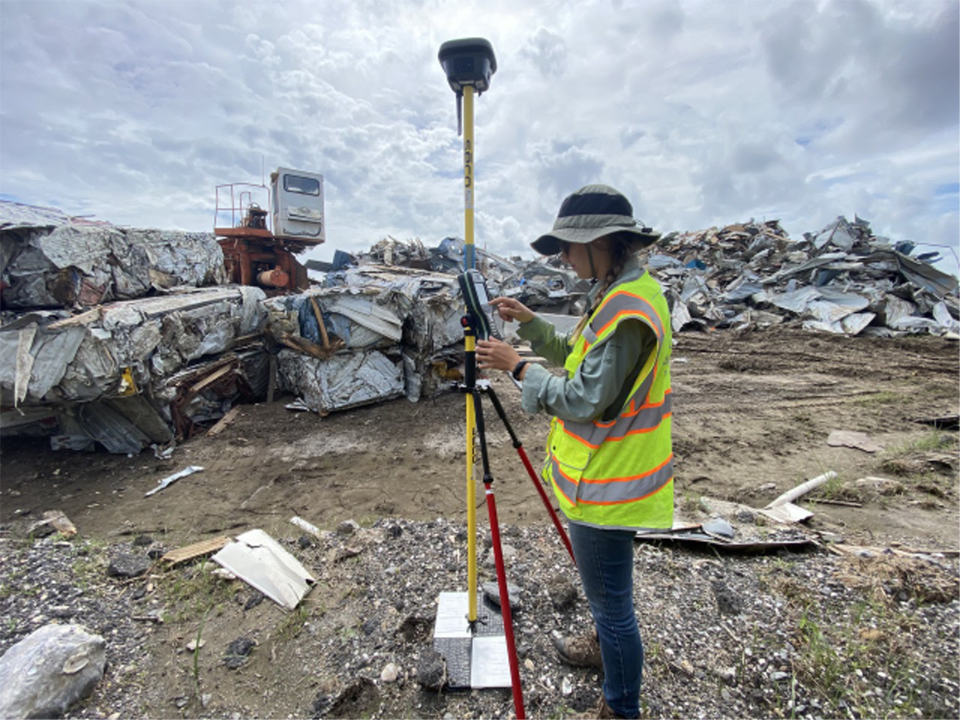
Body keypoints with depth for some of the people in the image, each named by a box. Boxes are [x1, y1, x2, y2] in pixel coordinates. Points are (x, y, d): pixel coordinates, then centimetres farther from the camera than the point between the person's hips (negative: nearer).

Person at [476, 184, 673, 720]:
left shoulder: (628, 309, -26)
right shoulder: (621, 292, 7)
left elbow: (586, 399, -26)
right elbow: (582, 358, 15)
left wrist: (518, 367, -16)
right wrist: (531, 323, 8)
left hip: (608, 484, -10)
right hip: (607, 471, 10)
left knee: (612, 600, 10)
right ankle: (606, 645, 55)